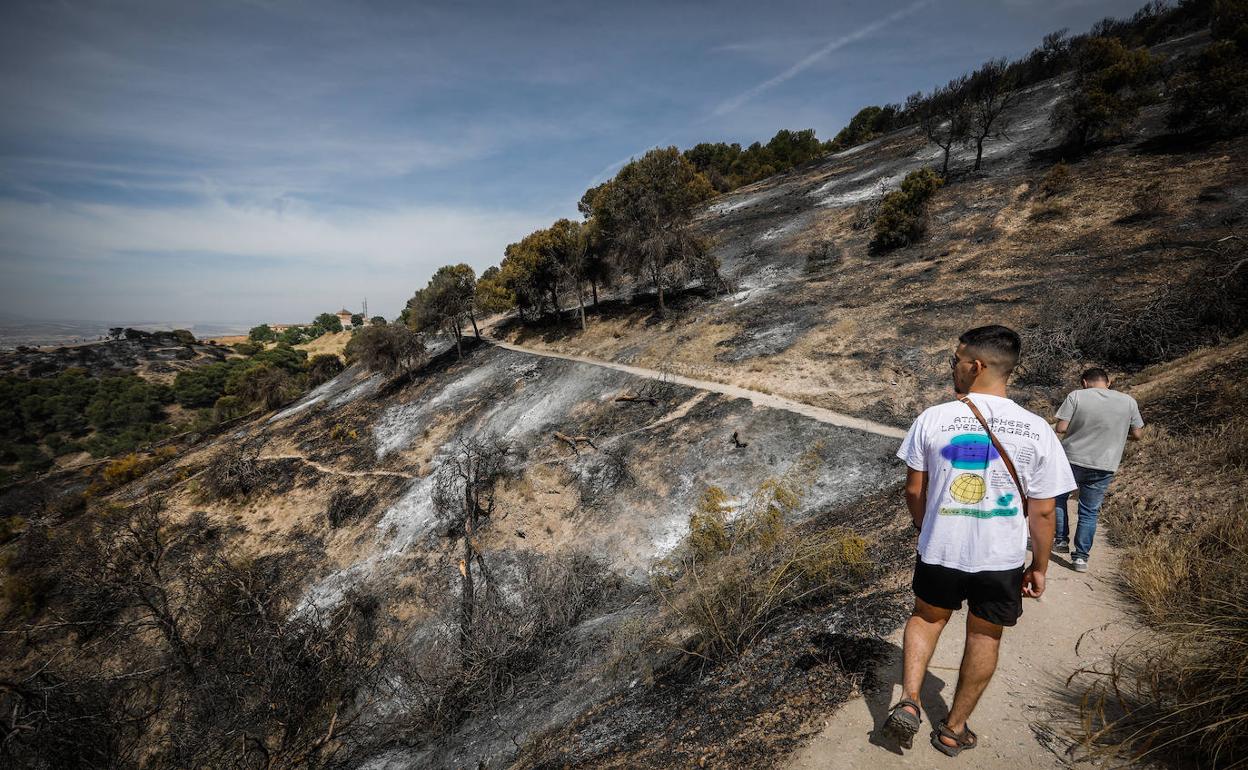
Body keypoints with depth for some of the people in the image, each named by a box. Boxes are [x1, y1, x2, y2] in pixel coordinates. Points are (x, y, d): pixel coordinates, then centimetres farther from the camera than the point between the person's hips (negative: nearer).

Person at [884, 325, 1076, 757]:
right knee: (984, 637, 20)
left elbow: (914, 490, -4)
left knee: (927, 617, 25)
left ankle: (908, 702, 13)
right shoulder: (1037, 430, -11)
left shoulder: (933, 419, -13)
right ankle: (954, 729, 33)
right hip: (1002, 559, 1)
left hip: (939, 550, 0)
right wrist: (1039, 567, 8)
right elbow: (1042, 512, -6)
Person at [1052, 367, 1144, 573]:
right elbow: (1137, 434, 5)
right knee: (1090, 512, 12)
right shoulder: (1128, 401, -1)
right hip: (1104, 467, 3)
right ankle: (1081, 557, 15)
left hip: (1071, 459, -2)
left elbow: (1060, 428, -13)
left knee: (1058, 497, 22)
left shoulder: (1076, 396, -10)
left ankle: (1061, 540, 23)